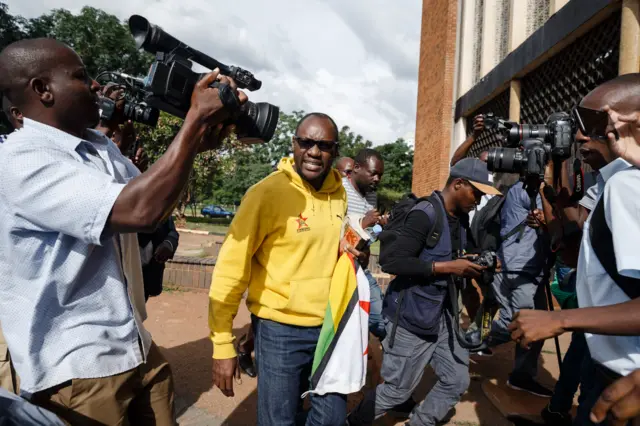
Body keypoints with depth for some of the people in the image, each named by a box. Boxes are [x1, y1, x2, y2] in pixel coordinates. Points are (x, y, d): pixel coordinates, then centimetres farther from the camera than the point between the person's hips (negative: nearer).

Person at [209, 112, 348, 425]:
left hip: (329, 326, 5)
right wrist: (222, 345, -16)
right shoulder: (268, 192, -17)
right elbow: (231, 269, -16)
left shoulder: (340, 193, 1)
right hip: (280, 328, -5)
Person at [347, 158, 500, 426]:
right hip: (411, 317, -8)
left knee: (457, 381, 14)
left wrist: (470, 265, 0)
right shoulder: (424, 215, -21)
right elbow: (394, 263, -27)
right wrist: (448, 267, -25)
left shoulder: (461, 218, 5)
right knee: (397, 391, 8)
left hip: (442, 315, 8)